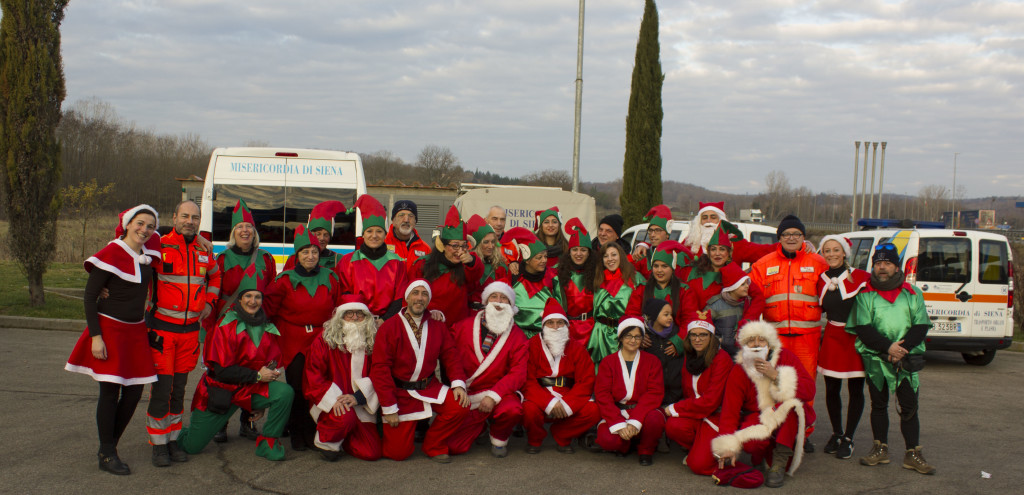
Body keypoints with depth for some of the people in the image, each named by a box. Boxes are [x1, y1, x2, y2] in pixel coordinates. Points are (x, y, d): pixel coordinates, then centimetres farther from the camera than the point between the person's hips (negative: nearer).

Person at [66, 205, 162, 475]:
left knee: (135, 391, 6)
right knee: (110, 391, -3)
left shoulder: (148, 253, 5)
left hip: (136, 330, 6)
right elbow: (89, 296, -11)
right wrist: (95, 336, -16)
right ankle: (107, 455, 7)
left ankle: (109, 446, 22)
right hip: (110, 328, -6)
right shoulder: (111, 255, -12)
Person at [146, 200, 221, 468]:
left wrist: (209, 302, 16)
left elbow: (215, 276, 28)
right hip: (161, 327, -5)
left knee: (179, 387, 12)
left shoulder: (204, 251, 9)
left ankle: (173, 440, 22)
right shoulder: (159, 247, -8)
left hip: (191, 328, 5)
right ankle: (158, 444, 7)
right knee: (161, 387, -5)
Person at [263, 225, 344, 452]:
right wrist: (281, 330, 2)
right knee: (297, 387, -4)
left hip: (322, 341, 1)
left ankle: (313, 432, 11)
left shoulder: (330, 278, 6)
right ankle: (297, 433, 13)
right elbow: (269, 309, 6)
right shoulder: (285, 280, 0)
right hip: (294, 343, -1)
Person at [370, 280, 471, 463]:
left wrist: (458, 383, -15)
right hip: (399, 391, -4)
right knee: (398, 452, -8)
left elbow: (451, 356, 5)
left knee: (460, 405, -23)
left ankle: (434, 446, 2)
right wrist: (389, 408, -14)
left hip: (429, 387, 4)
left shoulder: (438, 327, 4)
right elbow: (380, 369, -11)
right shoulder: (389, 328, -9)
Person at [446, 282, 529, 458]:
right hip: (466, 396, 1)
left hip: (498, 394, -1)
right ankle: (479, 424, 22)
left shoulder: (517, 336, 0)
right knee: (454, 447, -11)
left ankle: (499, 438, 1)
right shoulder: (465, 326, 2)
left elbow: (518, 373, -8)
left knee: (512, 409, -34)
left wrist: (493, 396, -20)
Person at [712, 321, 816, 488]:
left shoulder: (785, 357, -7)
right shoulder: (738, 372, -6)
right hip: (759, 419, 0)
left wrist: (776, 376, -29)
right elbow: (730, 411, -10)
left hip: (789, 419, 0)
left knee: (792, 402, -34)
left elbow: (809, 390, -19)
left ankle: (780, 461, -23)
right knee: (749, 441, -33)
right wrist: (728, 448, -21)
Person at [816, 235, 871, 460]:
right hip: (832, 338, 3)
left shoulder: (861, 277, -7)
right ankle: (836, 434, 26)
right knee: (831, 389, 8)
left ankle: (848, 439, 15)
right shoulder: (820, 281, 4)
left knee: (855, 390, 4)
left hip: (857, 337, -3)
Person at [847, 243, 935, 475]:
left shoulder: (912, 293, 8)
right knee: (879, 404, 8)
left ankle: (913, 454, 8)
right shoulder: (865, 294, 3)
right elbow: (863, 329, -5)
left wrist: (902, 348, -13)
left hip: (907, 360, 1)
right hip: (875, 359, 0)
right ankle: (880, 449, 19)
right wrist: (888, 347, -16)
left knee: (909, 406, 1)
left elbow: (920, 327, 2)